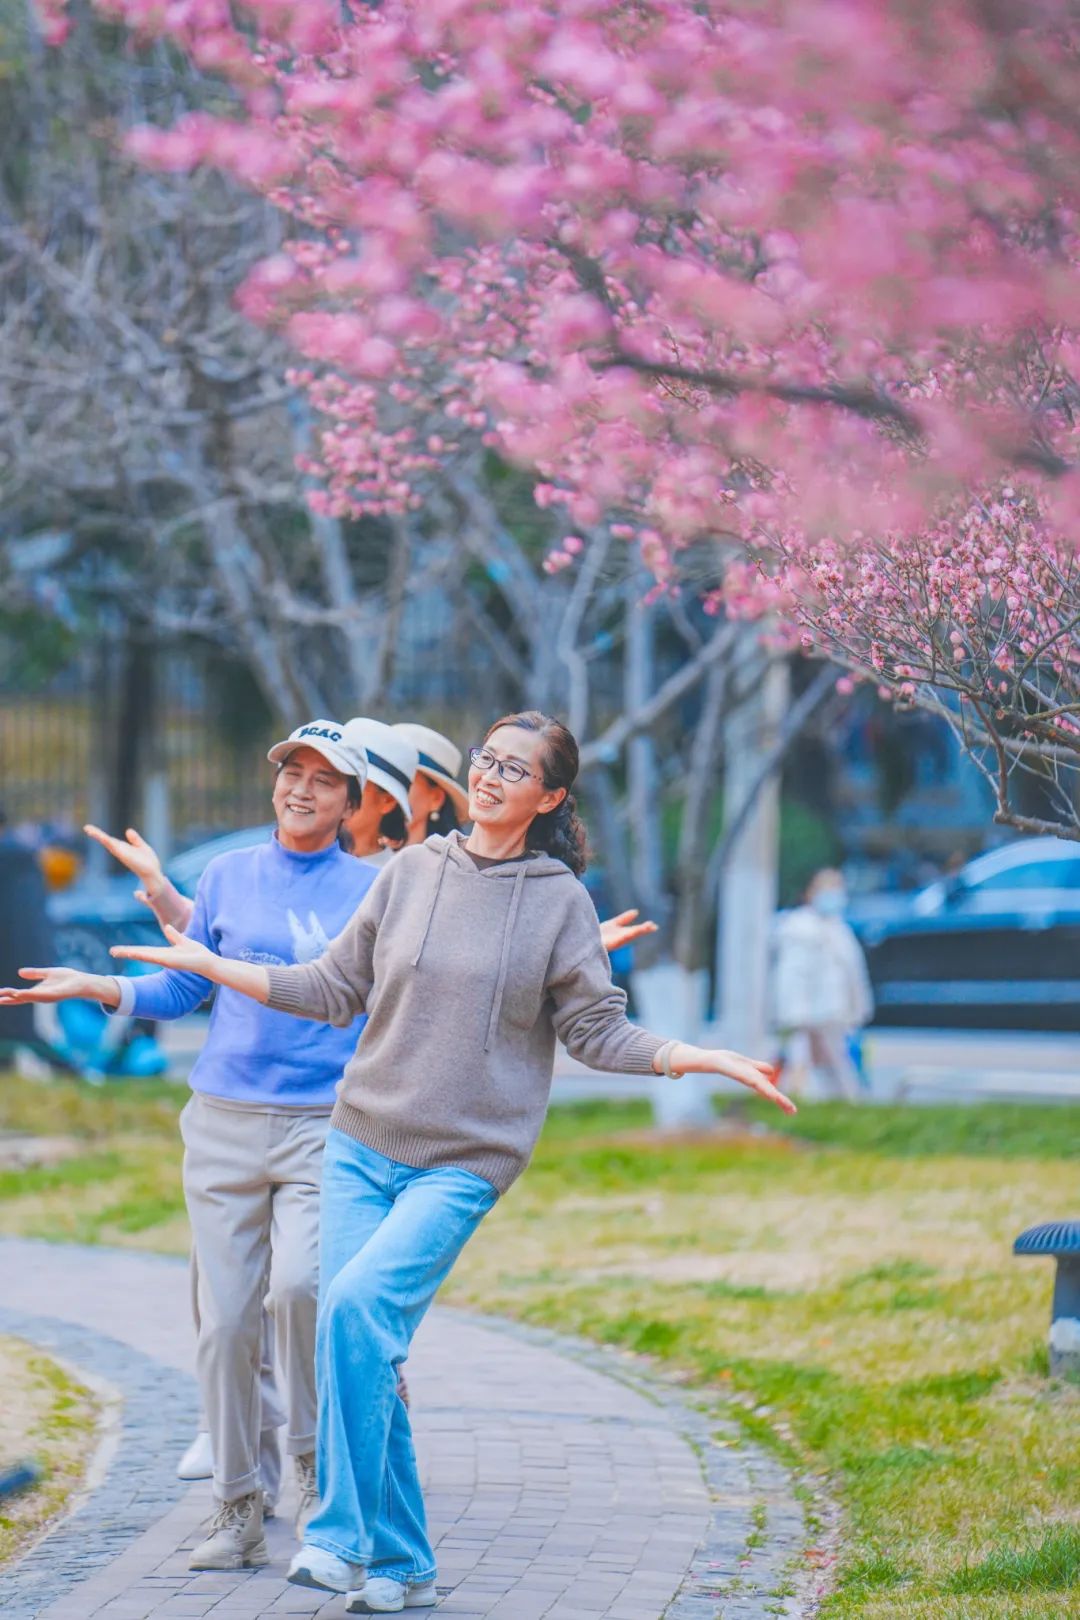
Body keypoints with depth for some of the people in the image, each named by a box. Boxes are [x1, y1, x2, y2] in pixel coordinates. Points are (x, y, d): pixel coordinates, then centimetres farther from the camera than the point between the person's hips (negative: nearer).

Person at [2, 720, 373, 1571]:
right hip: (224, 1124, 3)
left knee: (298, 1284, -24)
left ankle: (317, 1461, -2)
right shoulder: (229, 875, 10)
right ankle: (238, 1514, 10)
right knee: (226, 1319, 0)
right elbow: (182, 990, 15)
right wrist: (92, 987, 2)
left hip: (325, 1125, -3)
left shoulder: (374, 889, 4)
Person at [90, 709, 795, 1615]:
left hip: (463, 1161, -4)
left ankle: (343, 1535, -21)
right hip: (361, 1144, 4)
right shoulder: (411, 873, 8)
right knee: (365, 1354, -1)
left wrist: (699, 1059, -11)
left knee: (358, 1302, -26)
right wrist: (207, 964, 13)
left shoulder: (560, 899, 0)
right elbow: (336, 989, 15)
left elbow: (598, 1032, 3)